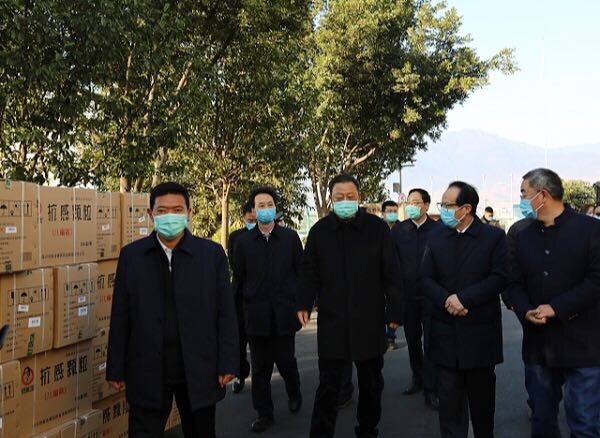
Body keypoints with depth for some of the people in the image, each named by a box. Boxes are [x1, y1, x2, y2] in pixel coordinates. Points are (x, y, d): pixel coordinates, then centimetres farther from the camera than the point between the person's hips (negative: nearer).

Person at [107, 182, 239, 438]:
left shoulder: (212, 254, 0)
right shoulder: (131, 255, 2)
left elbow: (225, 313, 0)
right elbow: (120, 317, 4)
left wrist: (228, 363, -5)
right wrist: (116, 369, 3)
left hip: (199, 371, 0)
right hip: (147, 374, 0)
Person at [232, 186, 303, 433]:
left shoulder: (290, 237, 2)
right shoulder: (244, 242, 4)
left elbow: (301, 272, 5)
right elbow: (238, 279, 7)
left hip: (284, 313, -1)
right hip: (256, 315, 1)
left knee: (285, 360, 6)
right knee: (260, 367, 6)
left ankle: (294, 393, 36)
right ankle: (264, 413, 19)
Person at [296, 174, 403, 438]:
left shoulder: (377, 228, -1)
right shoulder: (320, 230, 3)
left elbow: (391, 273, 0)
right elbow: (309, 271, 6)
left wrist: (394, 311, -2)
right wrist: (304, 304, -5)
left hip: (369, 320, 0)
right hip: (331, 320, 0)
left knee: (371, 383, 13)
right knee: (328, 384, 3)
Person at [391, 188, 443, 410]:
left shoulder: (439, 229, -8)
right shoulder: (399, 230, 0)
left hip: (431, 296, -3)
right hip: (407, 295, 4)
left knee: (431, 341, 0)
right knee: (412, 340, 17)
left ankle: (431, 390, 6)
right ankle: (417, 378, 35)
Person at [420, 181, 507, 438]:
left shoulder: (494, 237, -3)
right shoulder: (436, 239, 8)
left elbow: (500, 278, -11)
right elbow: (425, 279, 4)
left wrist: (463, 298, -19)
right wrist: (446, 300, -15)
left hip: (481, 331, -2)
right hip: (446, 331, 2)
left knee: (482, 395, 12)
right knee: (449, 398, 4)